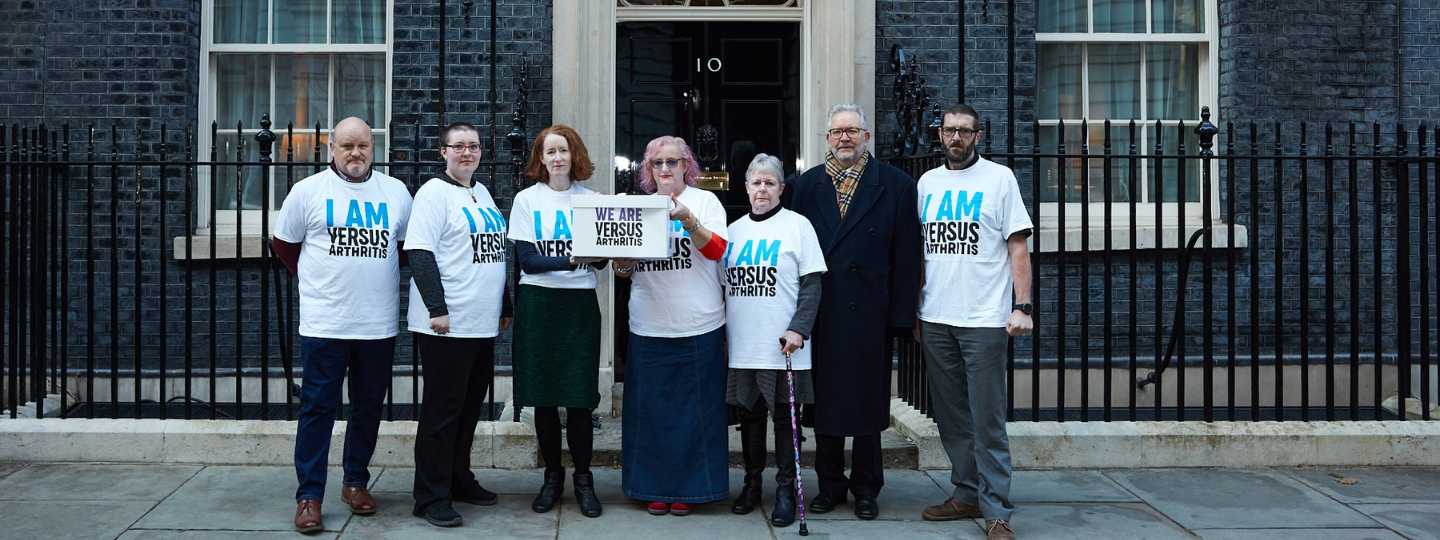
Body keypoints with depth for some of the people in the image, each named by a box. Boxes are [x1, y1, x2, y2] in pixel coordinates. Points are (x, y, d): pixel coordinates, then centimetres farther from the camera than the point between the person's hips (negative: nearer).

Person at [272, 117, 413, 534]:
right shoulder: (308, 191, 0)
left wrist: (379, 277, 11)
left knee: (368, 407, 11)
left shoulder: (395, 192, 6)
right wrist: (316, 280, 9)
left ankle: (356, 482, 25)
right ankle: (309, 496, 5)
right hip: (324, 323, -3)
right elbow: (283, 244, 9)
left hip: (379, 324, 3)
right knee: (318, 408, -1)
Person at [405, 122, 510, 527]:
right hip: (447, 325, -8)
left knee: (470, 406, 15)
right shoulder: (434, 193, -7)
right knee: (442, 410, -3)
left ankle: (458, 479, 28)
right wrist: (436, 308, -21)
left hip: (482, 323, 8)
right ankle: (431, 498, 4)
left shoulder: (482, 193, 17)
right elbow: (419, 252, -15)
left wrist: (503, 306, 22)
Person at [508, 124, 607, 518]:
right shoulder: (527, 200, 2)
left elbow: (600, 259, 4)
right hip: (538, 303, 0)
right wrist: (571, 260, -23)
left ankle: (583, 478, 13)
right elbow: (526, 260, -8)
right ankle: (552, 475, 20)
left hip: (580, 304, 0)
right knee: (544, 397, 5)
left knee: (579, 398, -2)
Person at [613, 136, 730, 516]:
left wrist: (687, 219, -23)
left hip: (698, 328, -2)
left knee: (694, 409, 2)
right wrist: (622, 262, -7)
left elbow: (716, 250, -10)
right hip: (648, 328, 3)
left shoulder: (705, 201, 4)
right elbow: (623, 269, 15)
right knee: (652, 409, 5)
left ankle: (689, 487, 13)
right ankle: (656, 488, 16)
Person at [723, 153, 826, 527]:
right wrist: (720, 334, 13)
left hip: (782, 347, -4)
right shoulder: (734, 230, 12)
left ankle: (785, 489, 12)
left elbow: (811, 284, -6)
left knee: (784, 416, 2)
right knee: (748, 413, 12)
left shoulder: (797, 225, -1)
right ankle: (752, 483, 26)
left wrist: (798, 329, -15)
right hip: (741, 346, 4)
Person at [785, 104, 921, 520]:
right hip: (819, 312, 2)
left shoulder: (895, 185, 2)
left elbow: (906, 256, -1)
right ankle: (830, 483, 22)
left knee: (868, 402, 6)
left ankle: (866, 488, 19)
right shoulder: (806, 185, 9)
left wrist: (901, 315, -7)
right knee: (824, 399, 9)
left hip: (869, 311, -2)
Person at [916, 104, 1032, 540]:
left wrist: (1022, 307, -12)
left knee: (987, 421, -3)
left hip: (984, 320, -5)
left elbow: (1017, 247, -3)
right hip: (935, 320, 5)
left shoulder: (999, 178, 0)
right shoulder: (927, 182, 11)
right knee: (951, 418, 12)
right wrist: (913, 311, 12)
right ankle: (967, 494, 24)